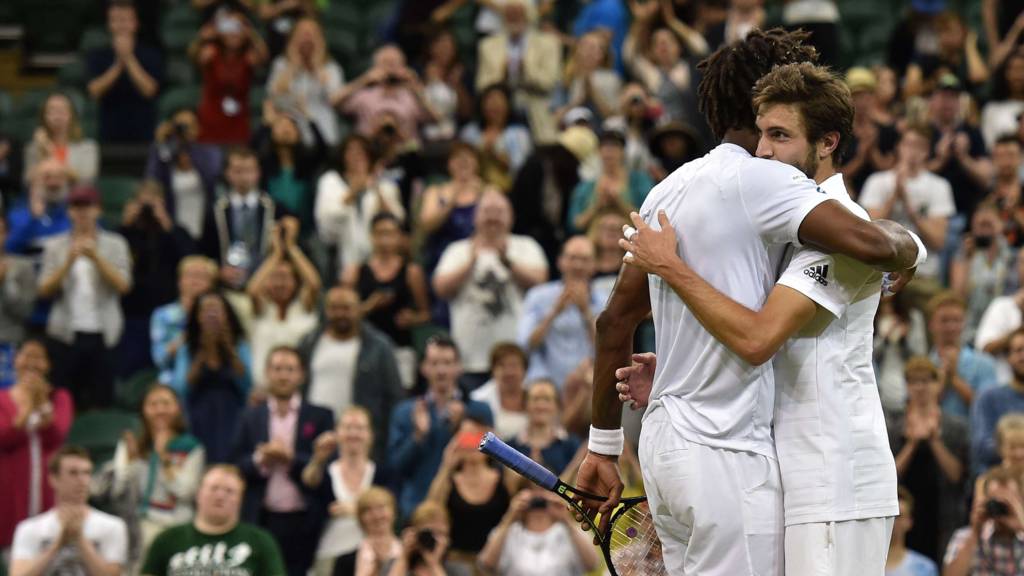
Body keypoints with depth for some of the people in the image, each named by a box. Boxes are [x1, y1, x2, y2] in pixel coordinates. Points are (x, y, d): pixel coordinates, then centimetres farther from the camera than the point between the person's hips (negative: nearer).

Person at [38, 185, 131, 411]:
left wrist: (96, 258, -14)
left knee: (102, 401, -3)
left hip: (103, 333, 0)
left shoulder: (115, 244, 7)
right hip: (68, 333, 0)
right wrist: (69, 262, -13)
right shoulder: (56, 246, 8)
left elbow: (123, 285, -5)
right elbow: (45, 290, -2)